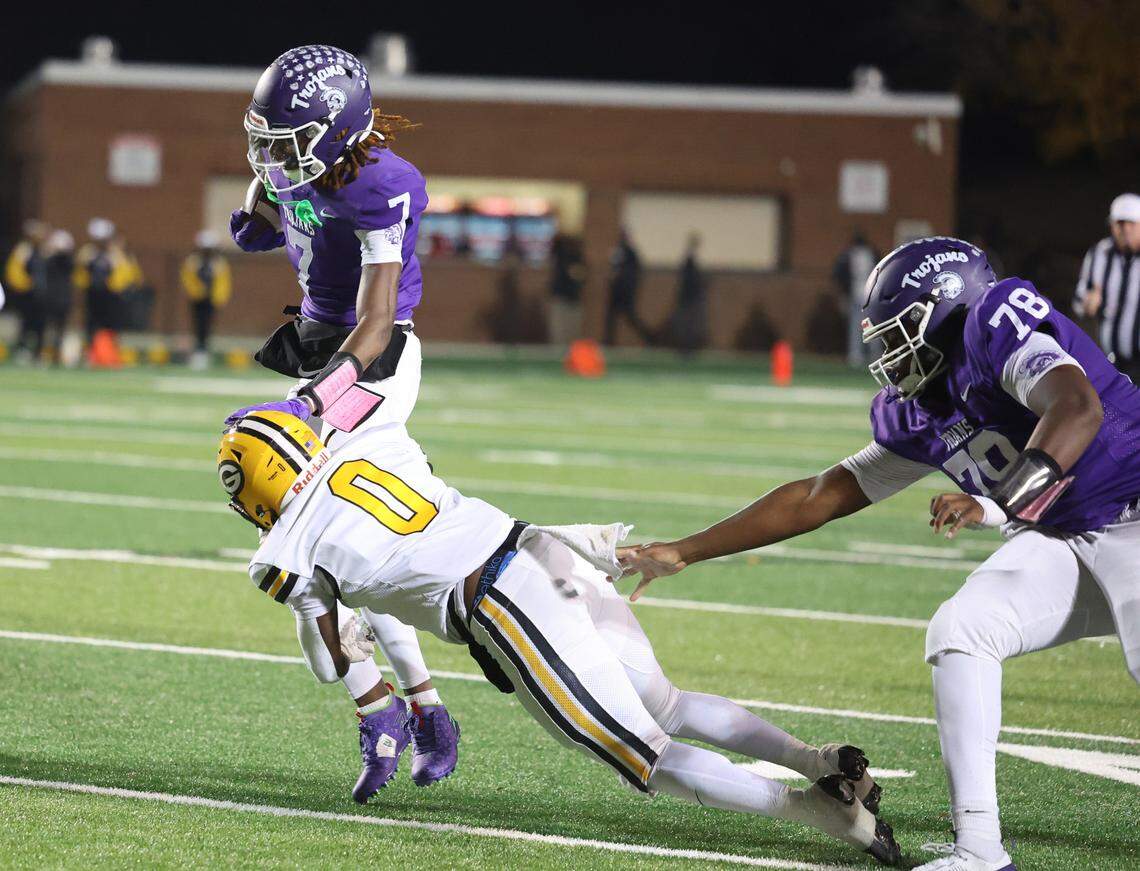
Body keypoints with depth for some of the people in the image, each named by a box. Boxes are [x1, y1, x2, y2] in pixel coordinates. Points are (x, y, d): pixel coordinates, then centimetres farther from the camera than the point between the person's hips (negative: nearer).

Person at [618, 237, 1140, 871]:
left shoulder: (994, 331, -16)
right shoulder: (920, 416, 9)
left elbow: (1079, 407, -35)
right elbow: (817, 499, 15)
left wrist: (1004, 502, -47)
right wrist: (684, 554, 15)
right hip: (1059, 544, 8)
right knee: (958, 631, -10)